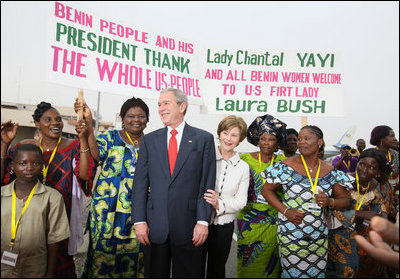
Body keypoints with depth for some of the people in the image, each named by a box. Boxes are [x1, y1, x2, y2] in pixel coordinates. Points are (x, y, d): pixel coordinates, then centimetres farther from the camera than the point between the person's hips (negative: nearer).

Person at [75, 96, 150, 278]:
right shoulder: (110, 137, 3)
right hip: (109, 210, -2)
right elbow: (96, 154, -18)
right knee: (105, 251, 1)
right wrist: (88, 124, -28)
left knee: (134, 255, 5)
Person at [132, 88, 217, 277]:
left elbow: (207, 183, -3)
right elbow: (140, 182, 4)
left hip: (189, 228, -2)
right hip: (154, 227, 2)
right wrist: (139, 220, -2)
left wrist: (203, 221, -8)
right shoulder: (149, 140, 8)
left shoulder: (204, 139, 1)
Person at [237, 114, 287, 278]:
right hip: (249, 220, -1)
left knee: (269, 264, 10)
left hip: (273, 221, 1)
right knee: (248, 262, 9)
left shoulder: (282, 161, 2)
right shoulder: (246, 159, -1)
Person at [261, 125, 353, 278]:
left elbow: (346, 200, 9)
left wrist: (330, 202, -13)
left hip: (319, 235, 3)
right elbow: (266, 190, -3)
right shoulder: (287, 166, -8)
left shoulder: (331, 172, 1)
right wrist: (285, 211, -14)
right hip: (291, 234, -3)